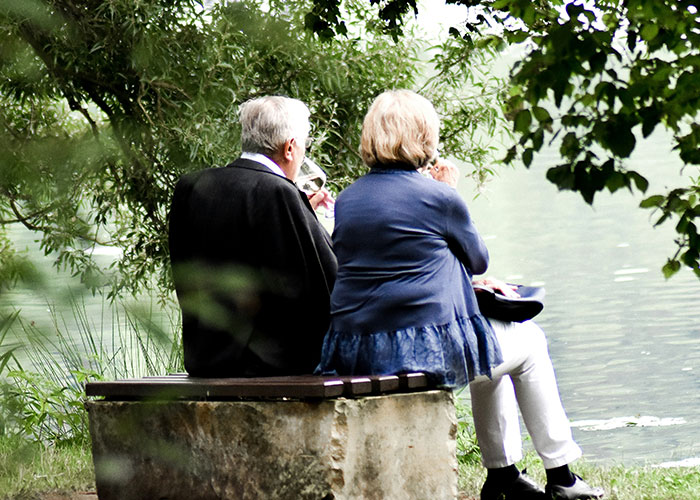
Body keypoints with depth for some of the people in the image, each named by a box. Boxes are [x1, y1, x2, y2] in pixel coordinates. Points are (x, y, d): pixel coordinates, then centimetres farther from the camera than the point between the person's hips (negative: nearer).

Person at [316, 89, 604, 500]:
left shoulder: (347, 200, 10)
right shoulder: (439, 199, -9)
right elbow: (478, 258, 8)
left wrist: (467, 281, 28)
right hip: (427, 347, -7)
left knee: (491, 351, 33)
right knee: (529, 343, 21)